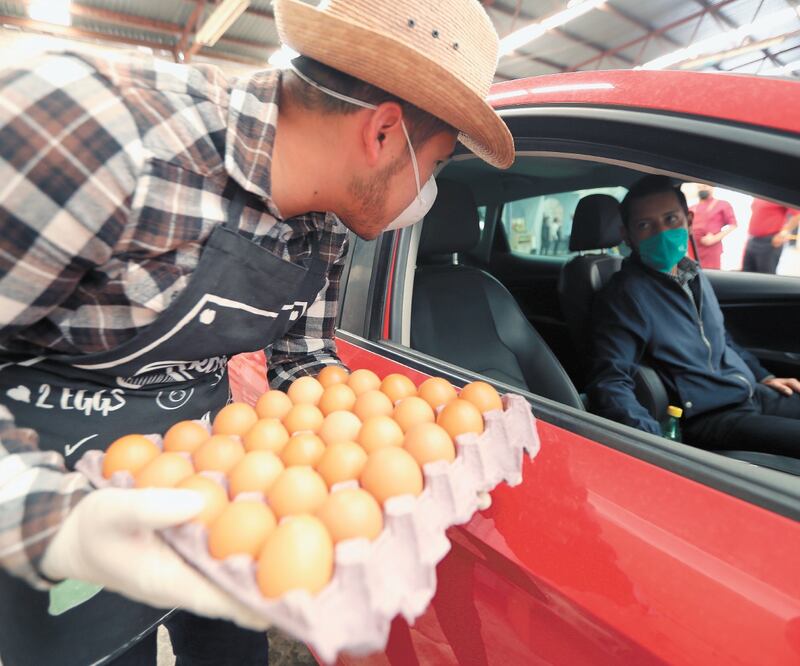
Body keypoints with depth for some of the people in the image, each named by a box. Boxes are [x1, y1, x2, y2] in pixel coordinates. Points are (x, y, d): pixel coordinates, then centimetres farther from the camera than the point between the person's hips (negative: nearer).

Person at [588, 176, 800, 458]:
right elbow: (610, 384, -27)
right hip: (710, 416, -8)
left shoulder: (693, 275, 10)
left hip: (754, 394, 9)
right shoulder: (624, 296, -18)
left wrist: (763, 377, 19)